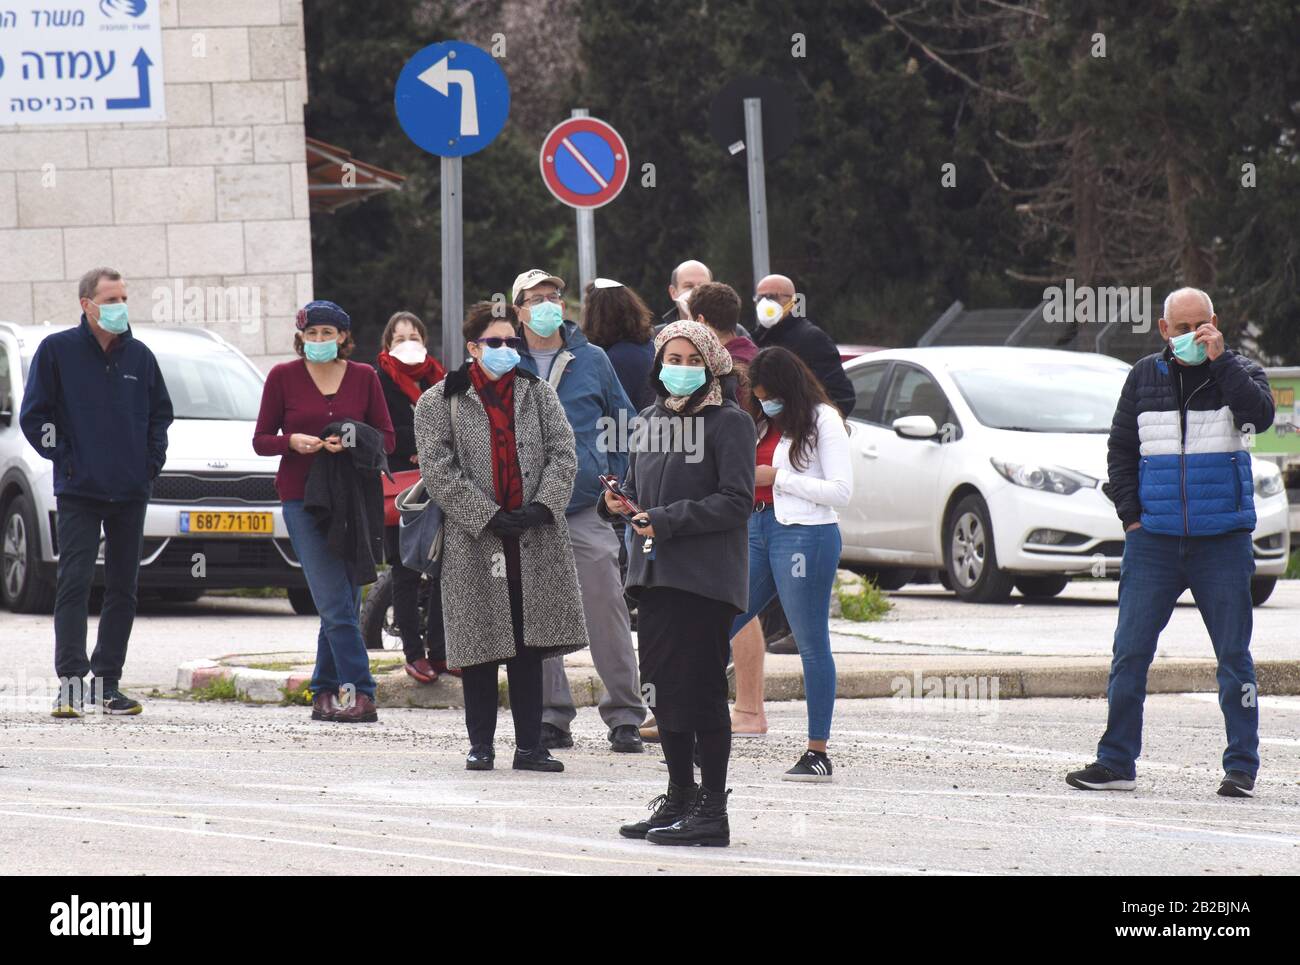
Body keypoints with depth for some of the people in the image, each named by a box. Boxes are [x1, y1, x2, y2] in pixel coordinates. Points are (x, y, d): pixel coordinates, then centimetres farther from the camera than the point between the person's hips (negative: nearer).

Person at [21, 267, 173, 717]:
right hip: (79, 493, -4)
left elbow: (161, 411, 20)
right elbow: (34, 414, 0)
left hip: (131, 493, 4)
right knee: (74, 583, -13)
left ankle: (108, 684, 12)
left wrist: (152, 459, 7)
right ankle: (70, 682, -15)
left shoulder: (139, 355, 9)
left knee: (123, 590, 6)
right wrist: (65, 459, -7)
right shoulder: (57, 350, -2)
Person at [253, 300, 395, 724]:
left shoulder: (364, 377, 7)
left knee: (343, 604, 3)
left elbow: (387, 438, 8)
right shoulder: (283, 376, 3)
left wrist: (355, 442, -12)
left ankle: (325, 692, 13)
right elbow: (261, 440, 6)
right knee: (335, 603, -12)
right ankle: (358, 692, -15)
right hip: (301, 499, -2)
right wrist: (293, 442, -15)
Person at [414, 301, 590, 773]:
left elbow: (563, 455, 5)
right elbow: (439, 471, -7)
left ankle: (530, 746, 6)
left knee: (528, 647, 2)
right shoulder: (439, 403, 1)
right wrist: (489, 518, -13)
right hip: (473, 540, -2)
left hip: (534, 538, 2)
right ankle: (480, 743, 11)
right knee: (480, 647, 1)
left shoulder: (539, 394, 12)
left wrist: (541, 506, -12)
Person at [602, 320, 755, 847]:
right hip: (653, 575, 7)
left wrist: (667, 521, -16)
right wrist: (617, 501, -1)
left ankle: (711, 809, -3)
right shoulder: (651, 422, 16)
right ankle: (679, 799, 20)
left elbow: (737, 501, -12)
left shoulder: (730, 423, -5)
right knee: (663, 690, 10)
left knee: (701, 691, -7)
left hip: (705, 580, -7)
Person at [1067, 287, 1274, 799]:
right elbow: (1120, 449, 13)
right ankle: (1116, 762, 3)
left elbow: (1260, 413, -18)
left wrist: (1221, 359, -21)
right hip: (1154, 540, 2)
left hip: (1222, 542, -2)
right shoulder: (1145, 377, 10)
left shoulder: (1237, 372, 3)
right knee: (1130, 652, -2)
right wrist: (1131, 515, 3)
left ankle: (1242, 767, 6)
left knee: (1234, 655, 1)